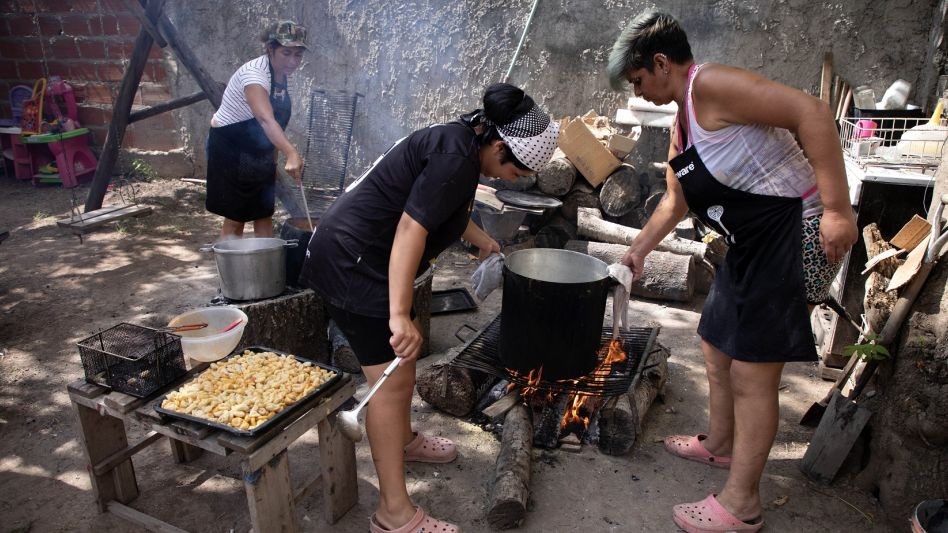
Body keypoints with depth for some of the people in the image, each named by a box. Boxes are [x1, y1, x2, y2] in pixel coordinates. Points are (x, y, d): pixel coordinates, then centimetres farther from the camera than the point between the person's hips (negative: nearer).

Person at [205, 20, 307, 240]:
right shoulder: (254, 73, -26)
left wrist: (274, 160, 13)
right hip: (230, 149, -7)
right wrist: (291, 153, -59)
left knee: (265, 215, 8)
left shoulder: (284, 76, -1)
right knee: (236, 218, -3)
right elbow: (266, 119, -45)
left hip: (259, 152, 8)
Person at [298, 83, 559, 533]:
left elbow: (444, 208, 29)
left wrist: (483, 241, 44)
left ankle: (404, 440, 43)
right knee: (393, 378, -9)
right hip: (350, 260, -11)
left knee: (406, 349, 23)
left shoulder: (460, 143, 10)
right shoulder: (456, 157, -21)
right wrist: (398, 314, -31)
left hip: (358, 255, 11)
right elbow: (410, 230, -29)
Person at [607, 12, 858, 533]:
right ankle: (719, 444, 42)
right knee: (717, 348, 20)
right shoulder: (681, 124, 14)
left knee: (752, 373, -4)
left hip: (794, 232, -10)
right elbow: (675, 201, 25)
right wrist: (638, 249, 30)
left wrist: (837, 208, -28)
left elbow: (811, 112, -25)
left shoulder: (711, 85, -17)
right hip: (751, 245, 10)